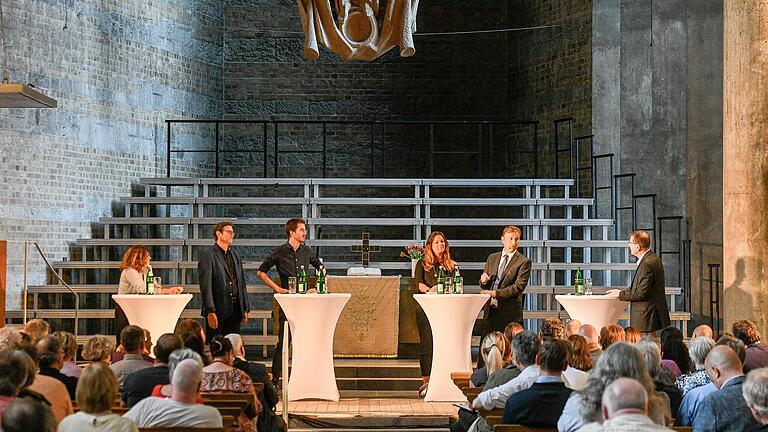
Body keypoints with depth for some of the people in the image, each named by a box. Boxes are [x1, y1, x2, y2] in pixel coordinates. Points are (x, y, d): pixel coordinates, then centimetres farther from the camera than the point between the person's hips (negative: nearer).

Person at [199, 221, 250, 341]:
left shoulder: (234, 255, 16)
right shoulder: (207, 254, -6)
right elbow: (205, 285, -13)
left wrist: (245, 309, 14)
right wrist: (210, 311, -19)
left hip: (235, 310, 6)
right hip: (217, 310, -6)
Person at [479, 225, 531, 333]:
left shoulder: (524, 262, -1)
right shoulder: (492, 258, 16)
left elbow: (519, 286, -11)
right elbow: (483, 287, 19)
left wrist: (496, 293, -19)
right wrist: (483, 281, -6)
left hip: (509, 313, -5)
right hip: (490, 311, 5)